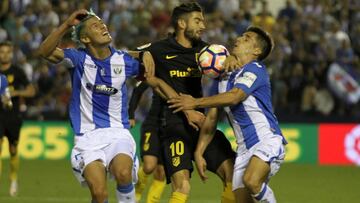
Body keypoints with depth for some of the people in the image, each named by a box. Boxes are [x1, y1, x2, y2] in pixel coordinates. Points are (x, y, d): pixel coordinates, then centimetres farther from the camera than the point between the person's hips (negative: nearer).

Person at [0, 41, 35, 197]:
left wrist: (16, 92, -21)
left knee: (13, 150, 8)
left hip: (14, 116, -1)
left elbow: (31, 91, -7)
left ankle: (14, 180, 30)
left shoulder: (17, 72, -2)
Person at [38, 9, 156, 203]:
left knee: (123, 174, -32)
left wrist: (145, 54, 1)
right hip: (88, 136, -1)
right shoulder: (79, 58, -1)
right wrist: (67, 24, -25)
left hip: (118, 133, 1)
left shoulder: (123, 60, 4)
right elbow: (45, 52, -16)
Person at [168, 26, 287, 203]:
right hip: (244, 148, 7)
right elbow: (211, 119, 18)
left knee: (251, 181, -32)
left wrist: (196, 102, -16)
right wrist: (199, 152, 9)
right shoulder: (222, 77, 17)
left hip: (267, 140, -7)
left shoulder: (255, 69, -5)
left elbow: (234, 97, -21)